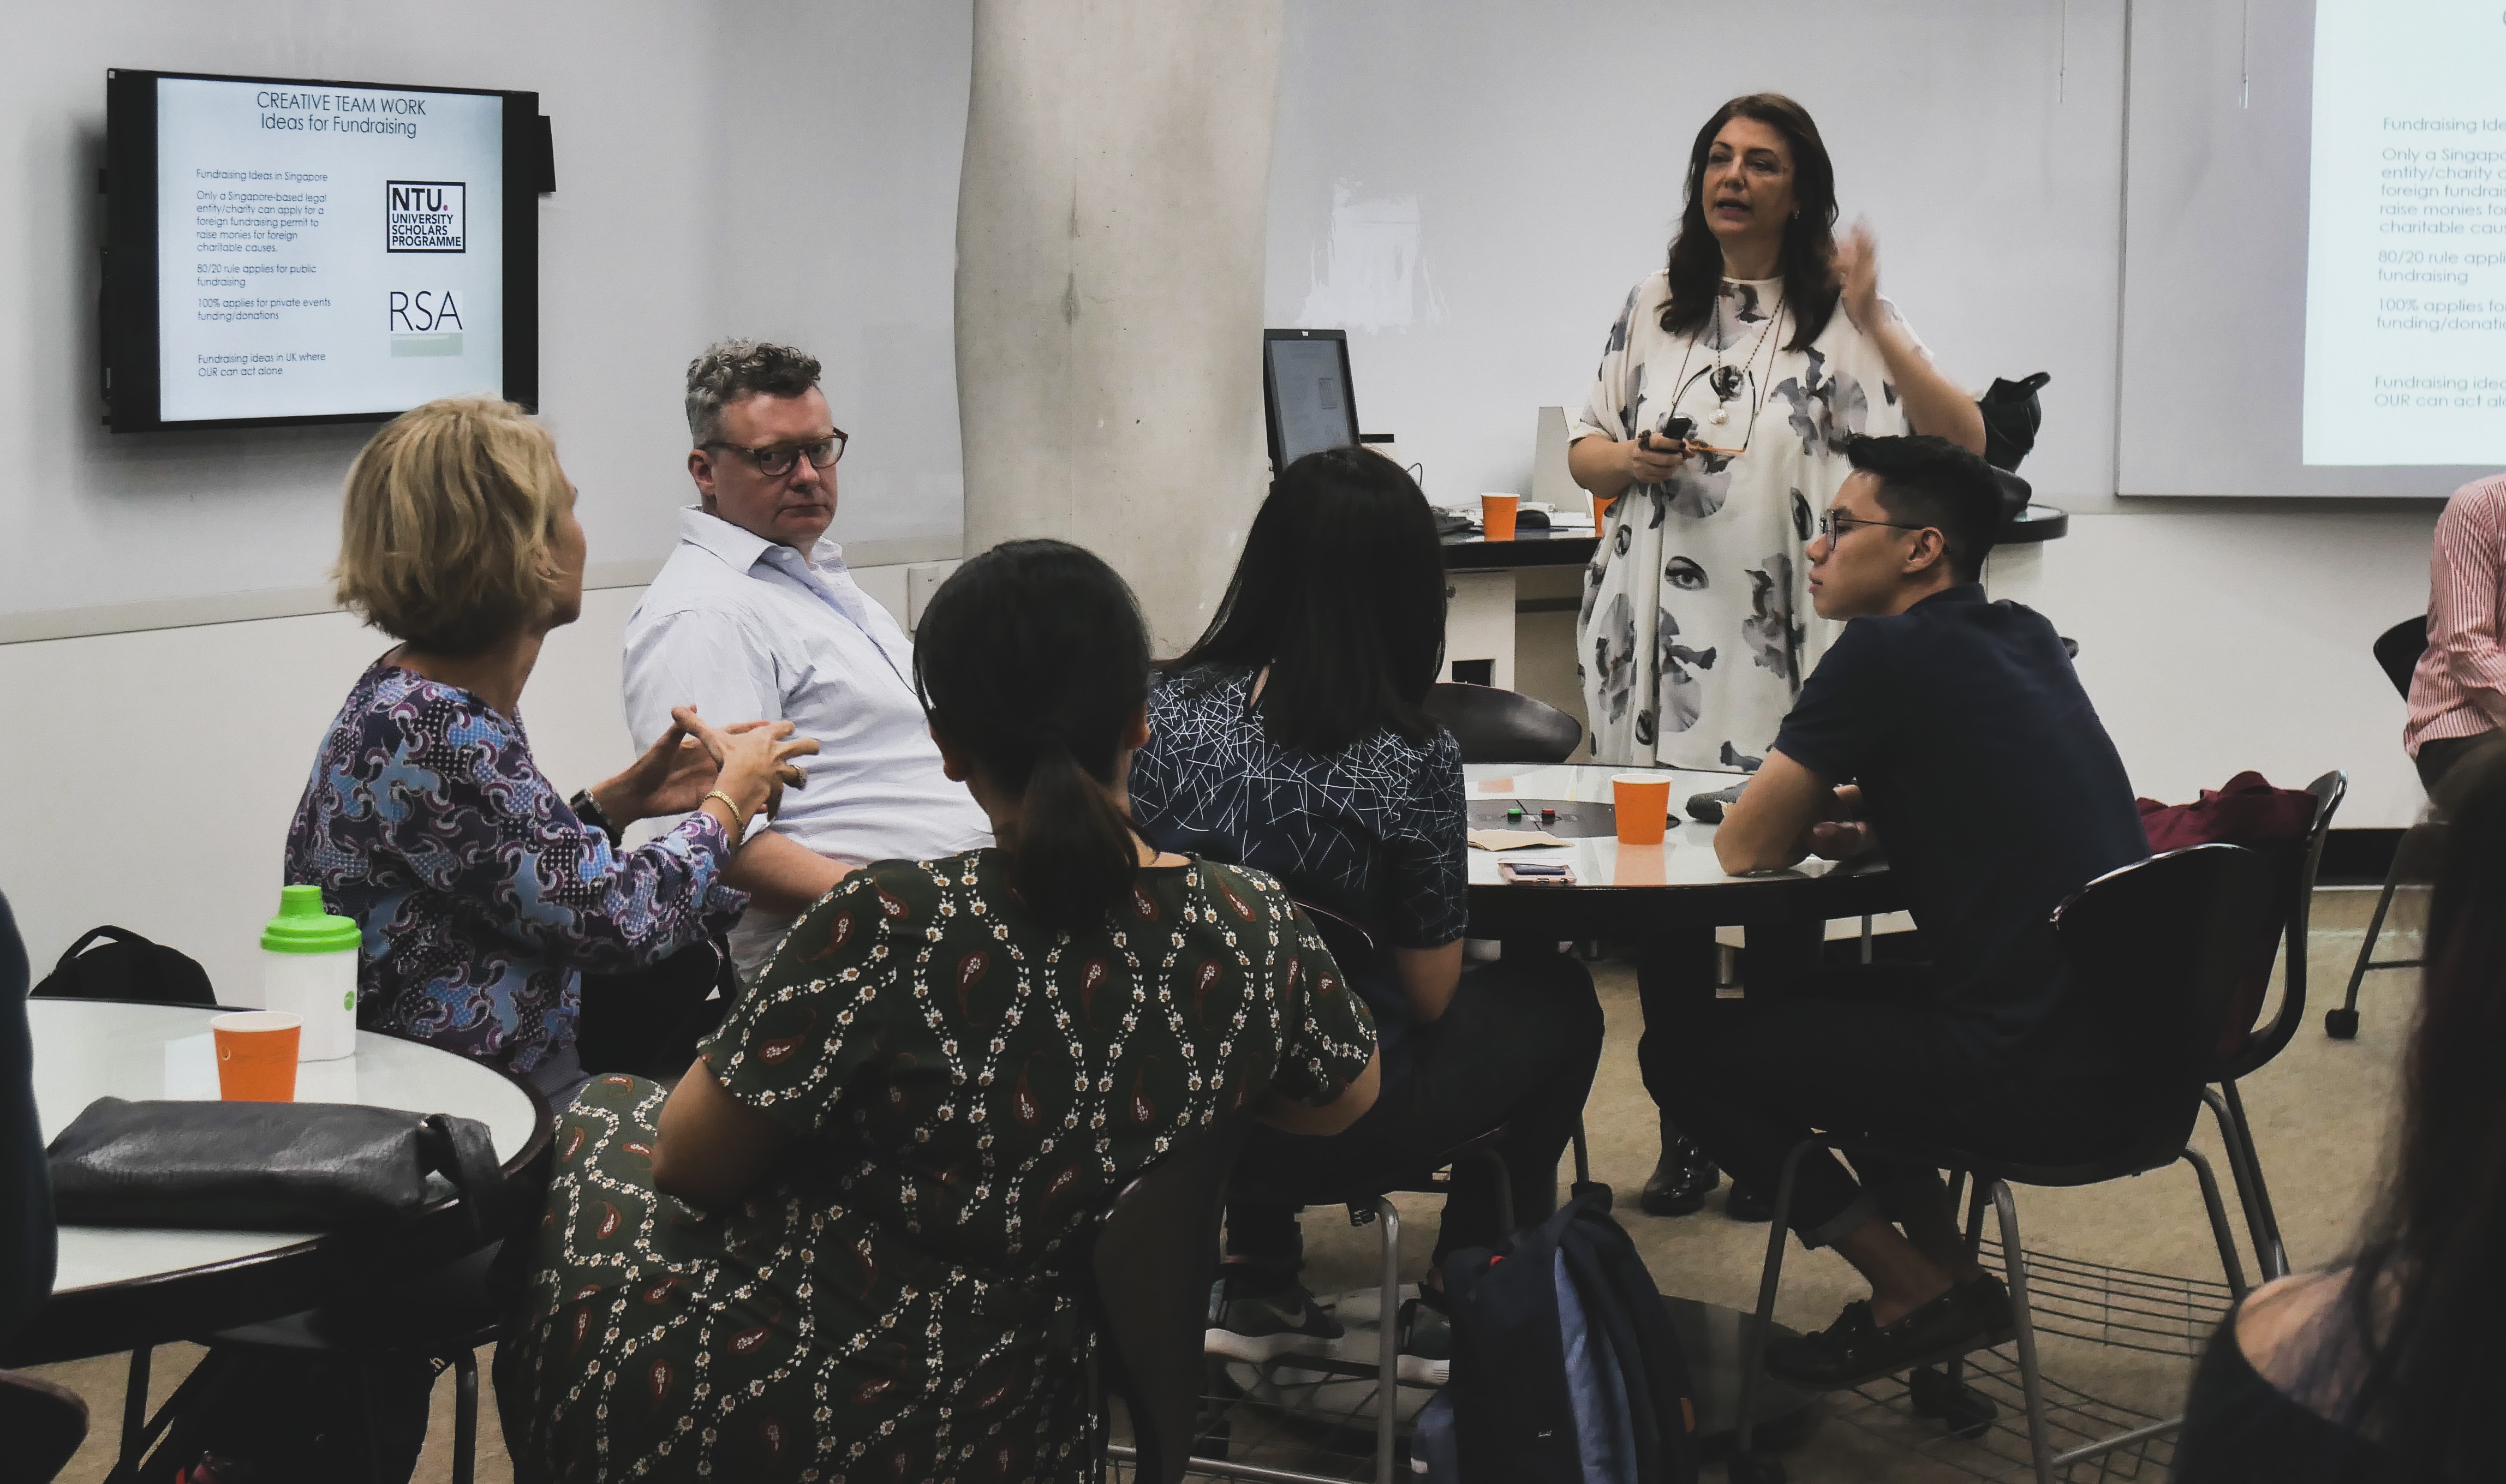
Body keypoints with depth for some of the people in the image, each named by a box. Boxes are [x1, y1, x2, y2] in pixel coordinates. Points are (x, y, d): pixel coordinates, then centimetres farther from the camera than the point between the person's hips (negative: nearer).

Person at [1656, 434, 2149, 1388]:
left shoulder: (1887, 653, -12)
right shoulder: (2024, 640, 14)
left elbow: (1746, 850, -7)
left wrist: (1802, 810, 15)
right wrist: (1868, 830, 13)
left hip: (2043, 1085, -9)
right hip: (2130, 1051, 9)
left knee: (1686, 1049, 4)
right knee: (1818, 993, 30)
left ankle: (1916, 1293, 7)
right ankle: (1943, 1270, 24)